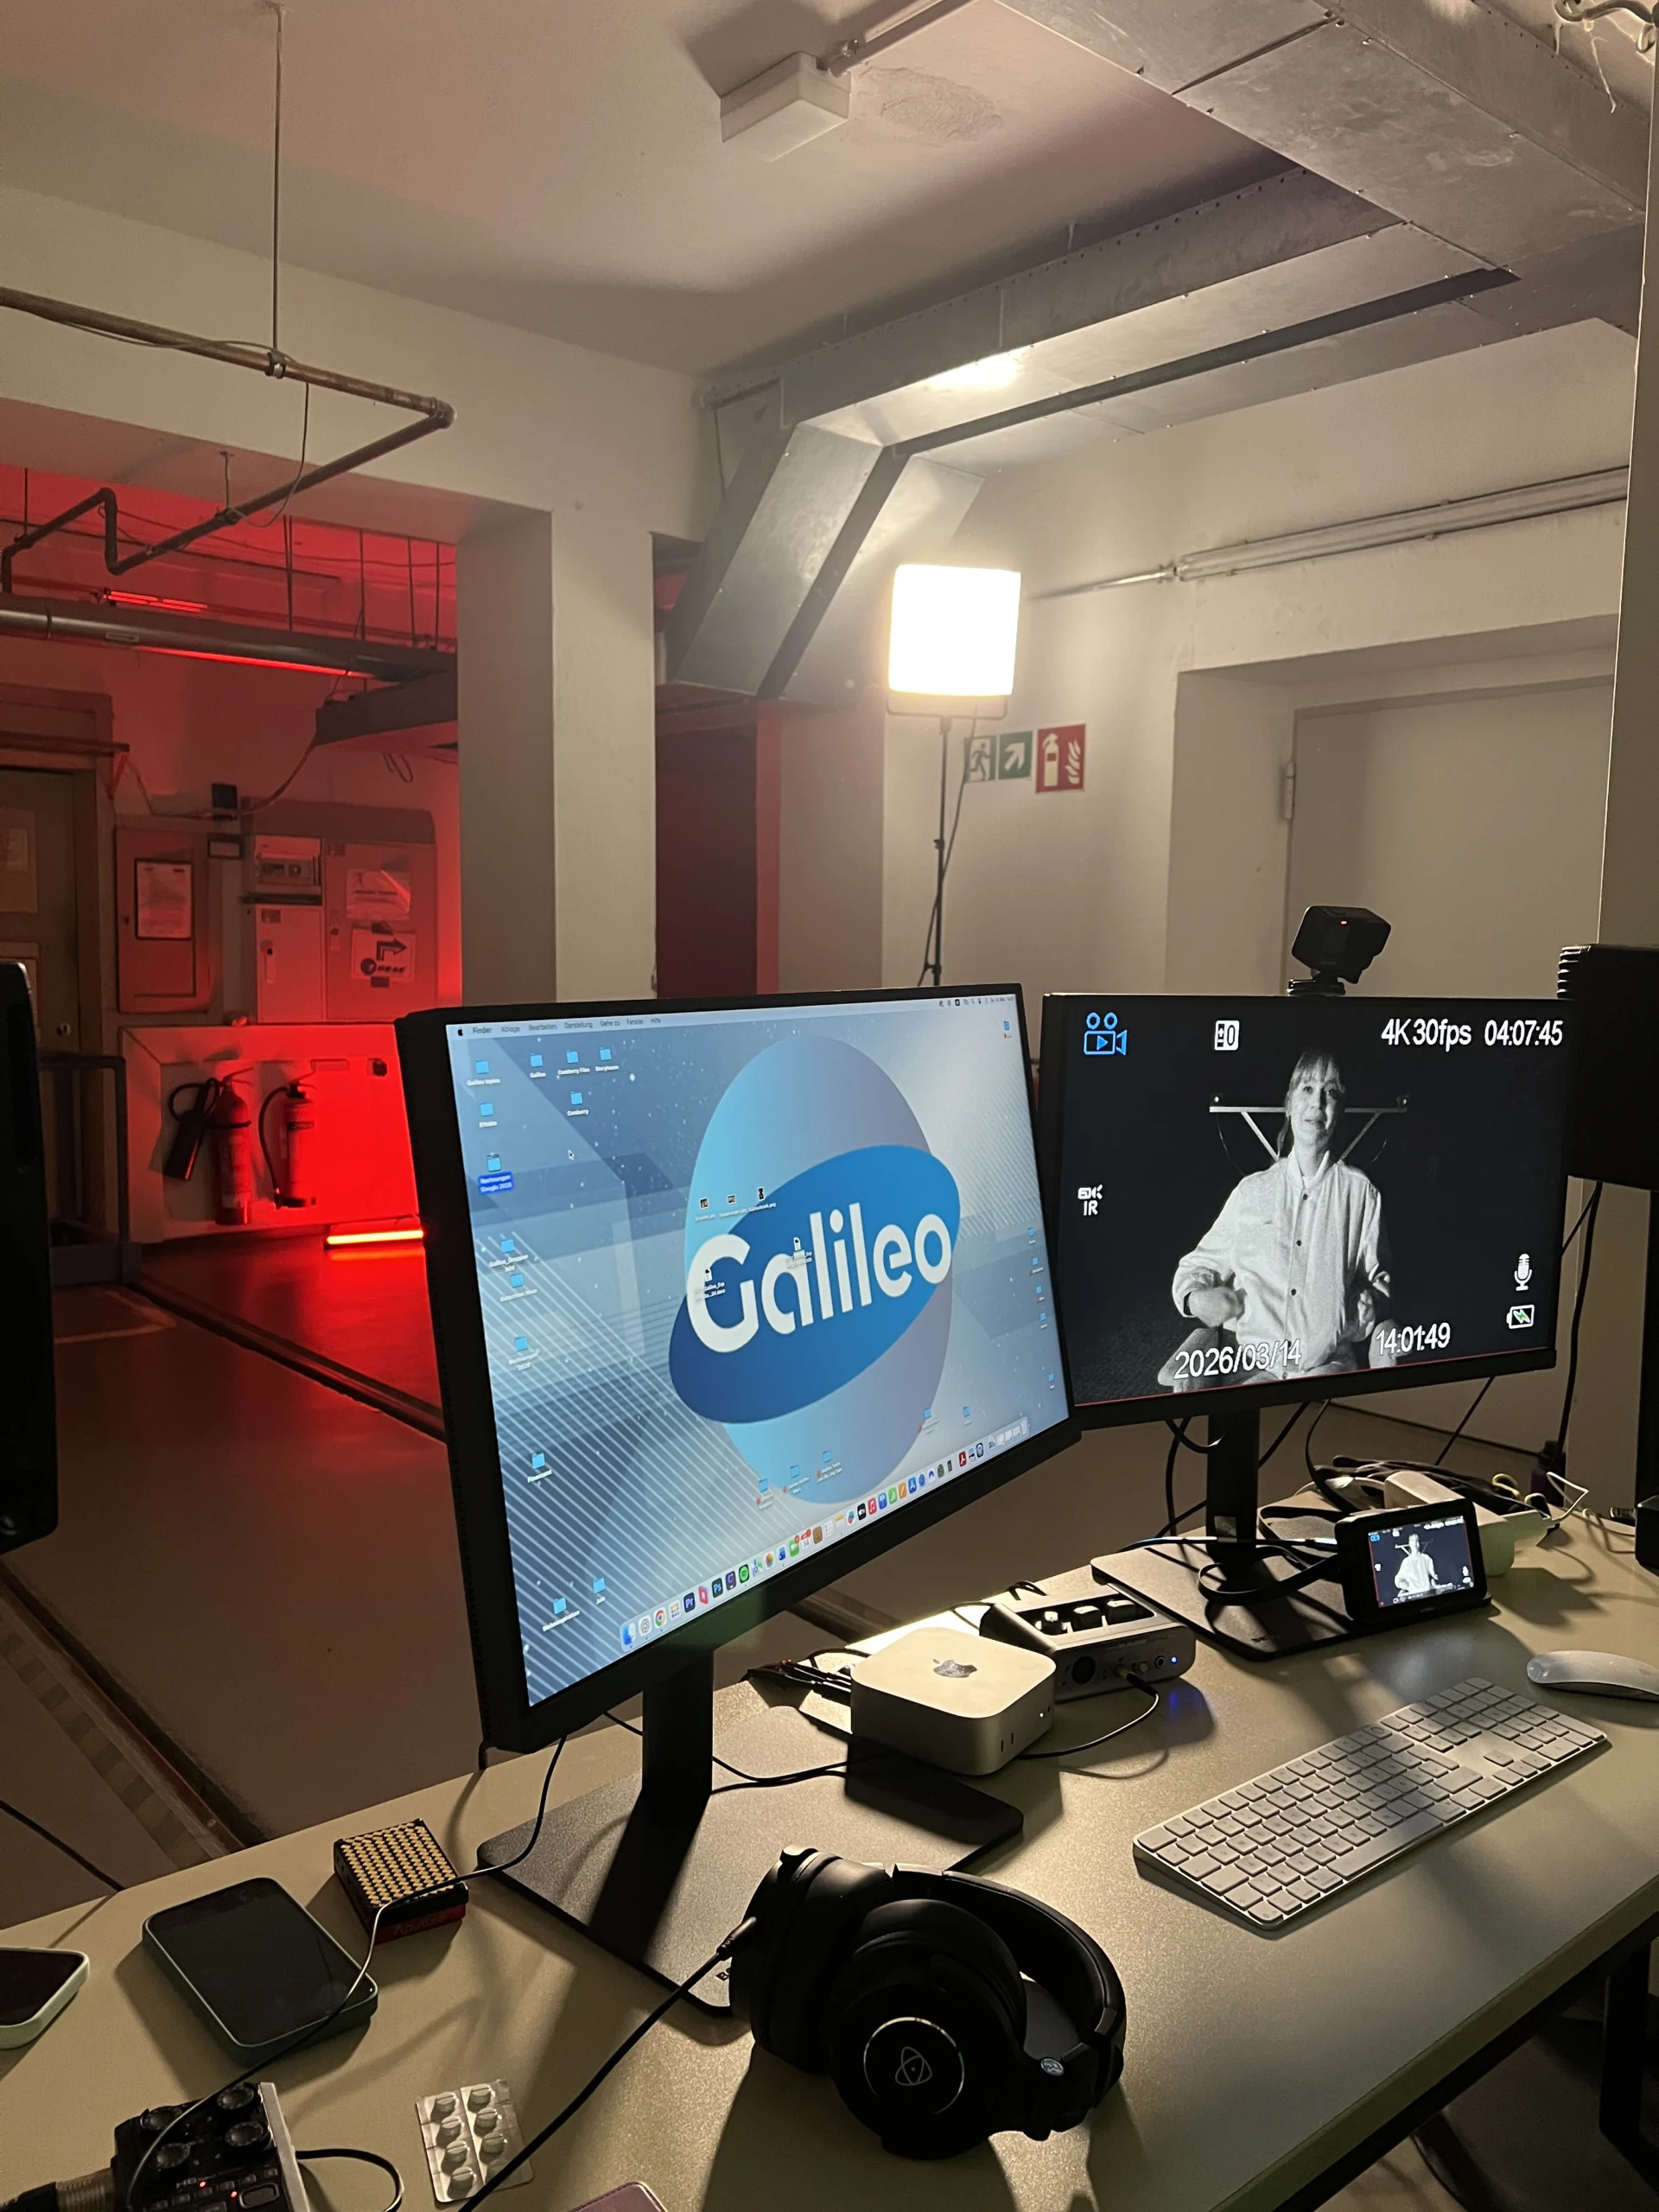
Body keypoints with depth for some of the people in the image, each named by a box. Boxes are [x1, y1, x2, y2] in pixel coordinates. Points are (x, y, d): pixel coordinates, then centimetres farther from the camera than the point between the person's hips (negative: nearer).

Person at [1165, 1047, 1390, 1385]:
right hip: (1253, 1365, 1)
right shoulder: (1252, 1190, 12)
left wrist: (1355, 1311, -5)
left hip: (1327, 1365, -1)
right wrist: (1196, 1298, -3)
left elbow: (1377, 1285, 16)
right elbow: (1199, 1265, 19)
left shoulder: (1360, 1192, 8)